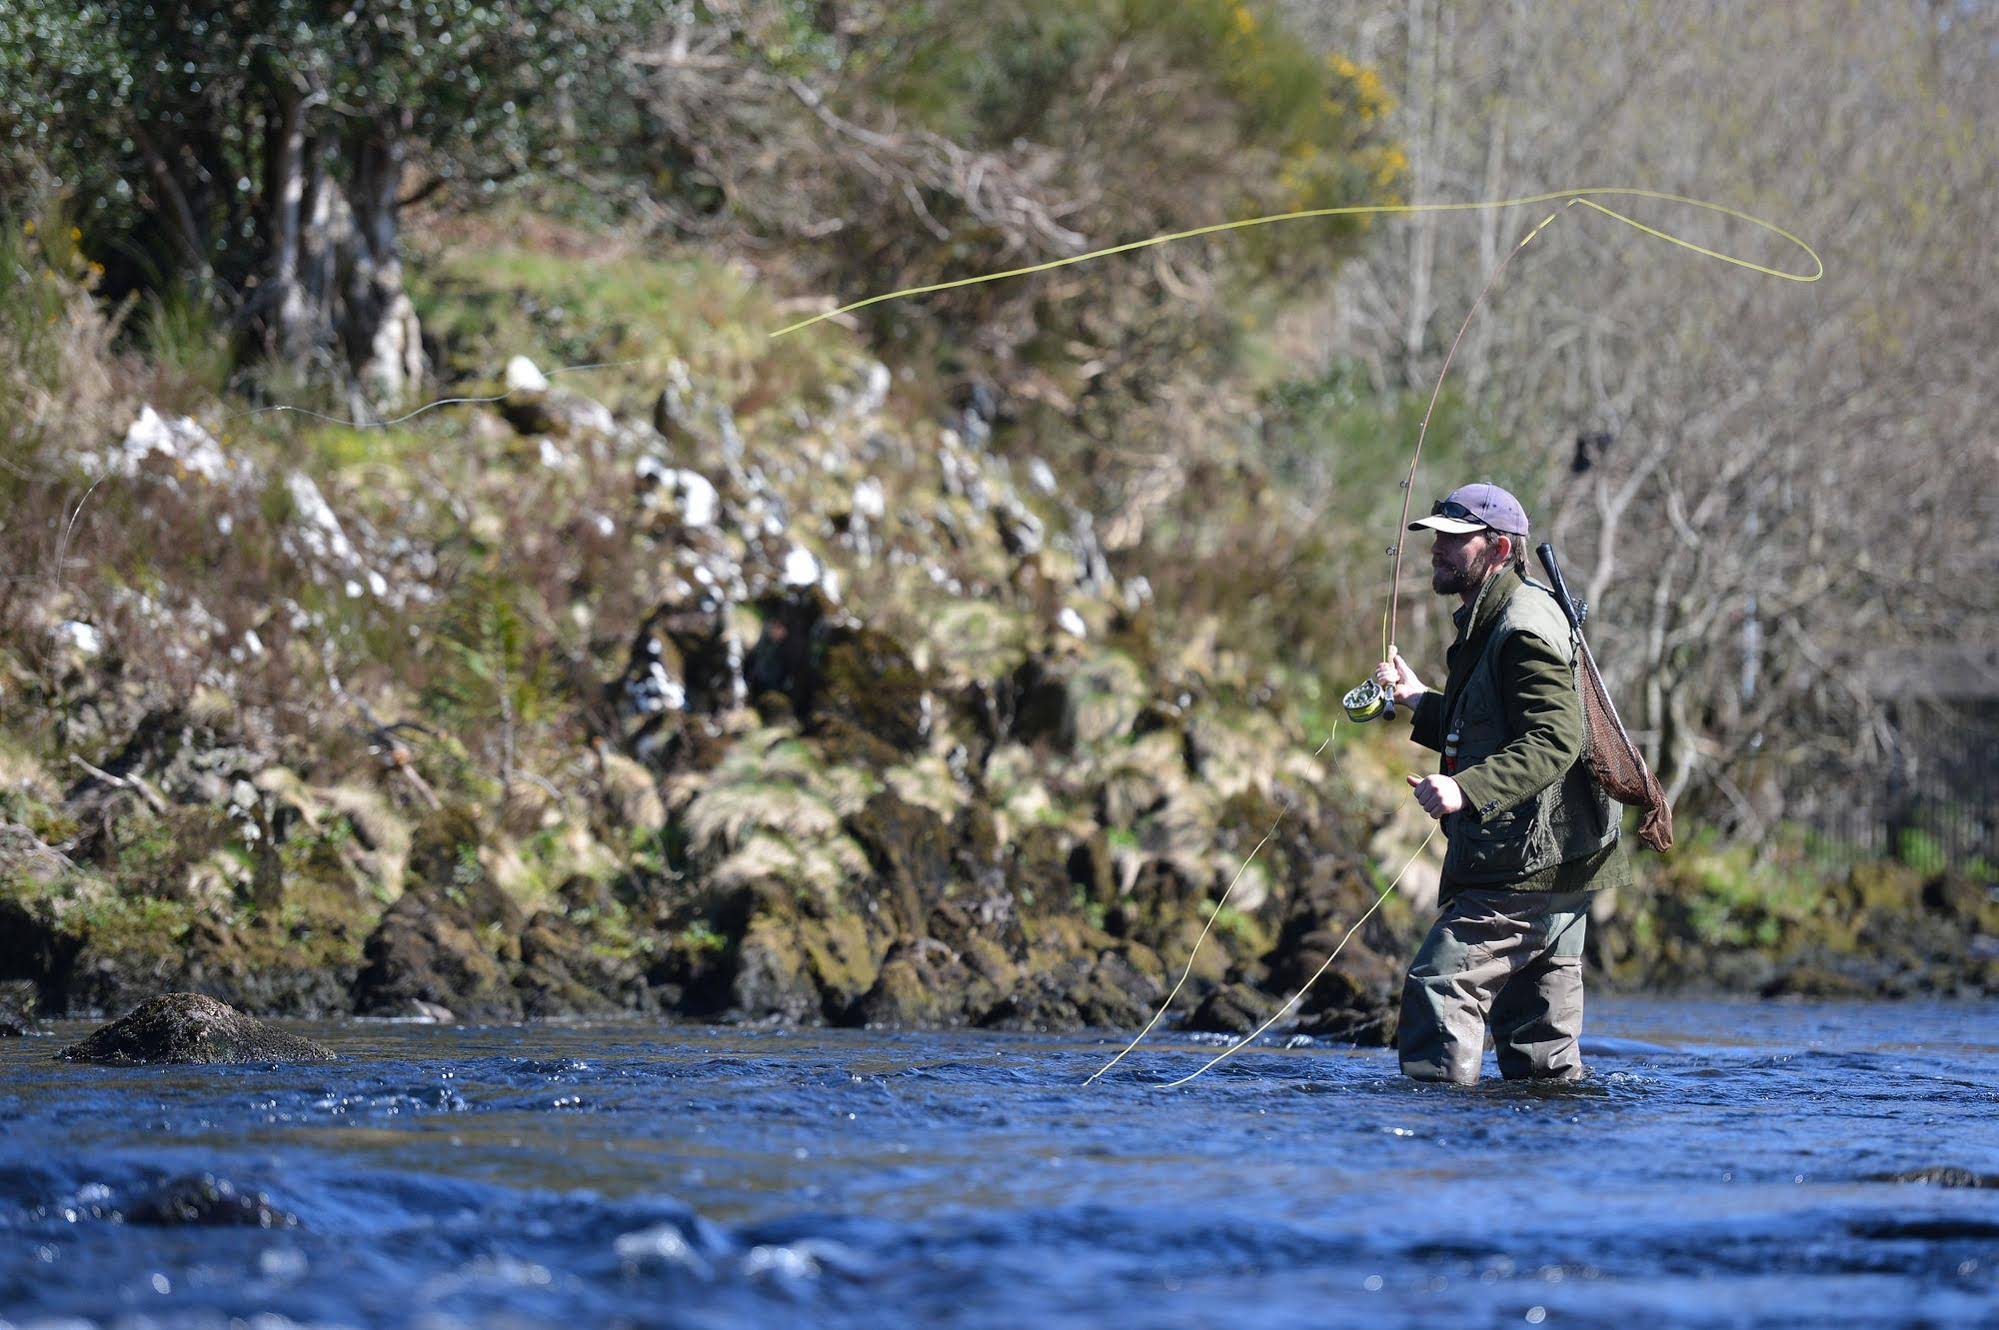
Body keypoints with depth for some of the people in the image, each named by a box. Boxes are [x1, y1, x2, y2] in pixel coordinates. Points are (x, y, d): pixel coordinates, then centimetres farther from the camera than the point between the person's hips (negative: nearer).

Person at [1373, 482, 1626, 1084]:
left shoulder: (1525, 631, -15)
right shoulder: (1490, 621, 20)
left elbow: (1554, 741, -26)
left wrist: (1466, 790, -37)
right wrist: (1419, 703, 19)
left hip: (1529, 869, -11)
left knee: (1440, 986, -16)